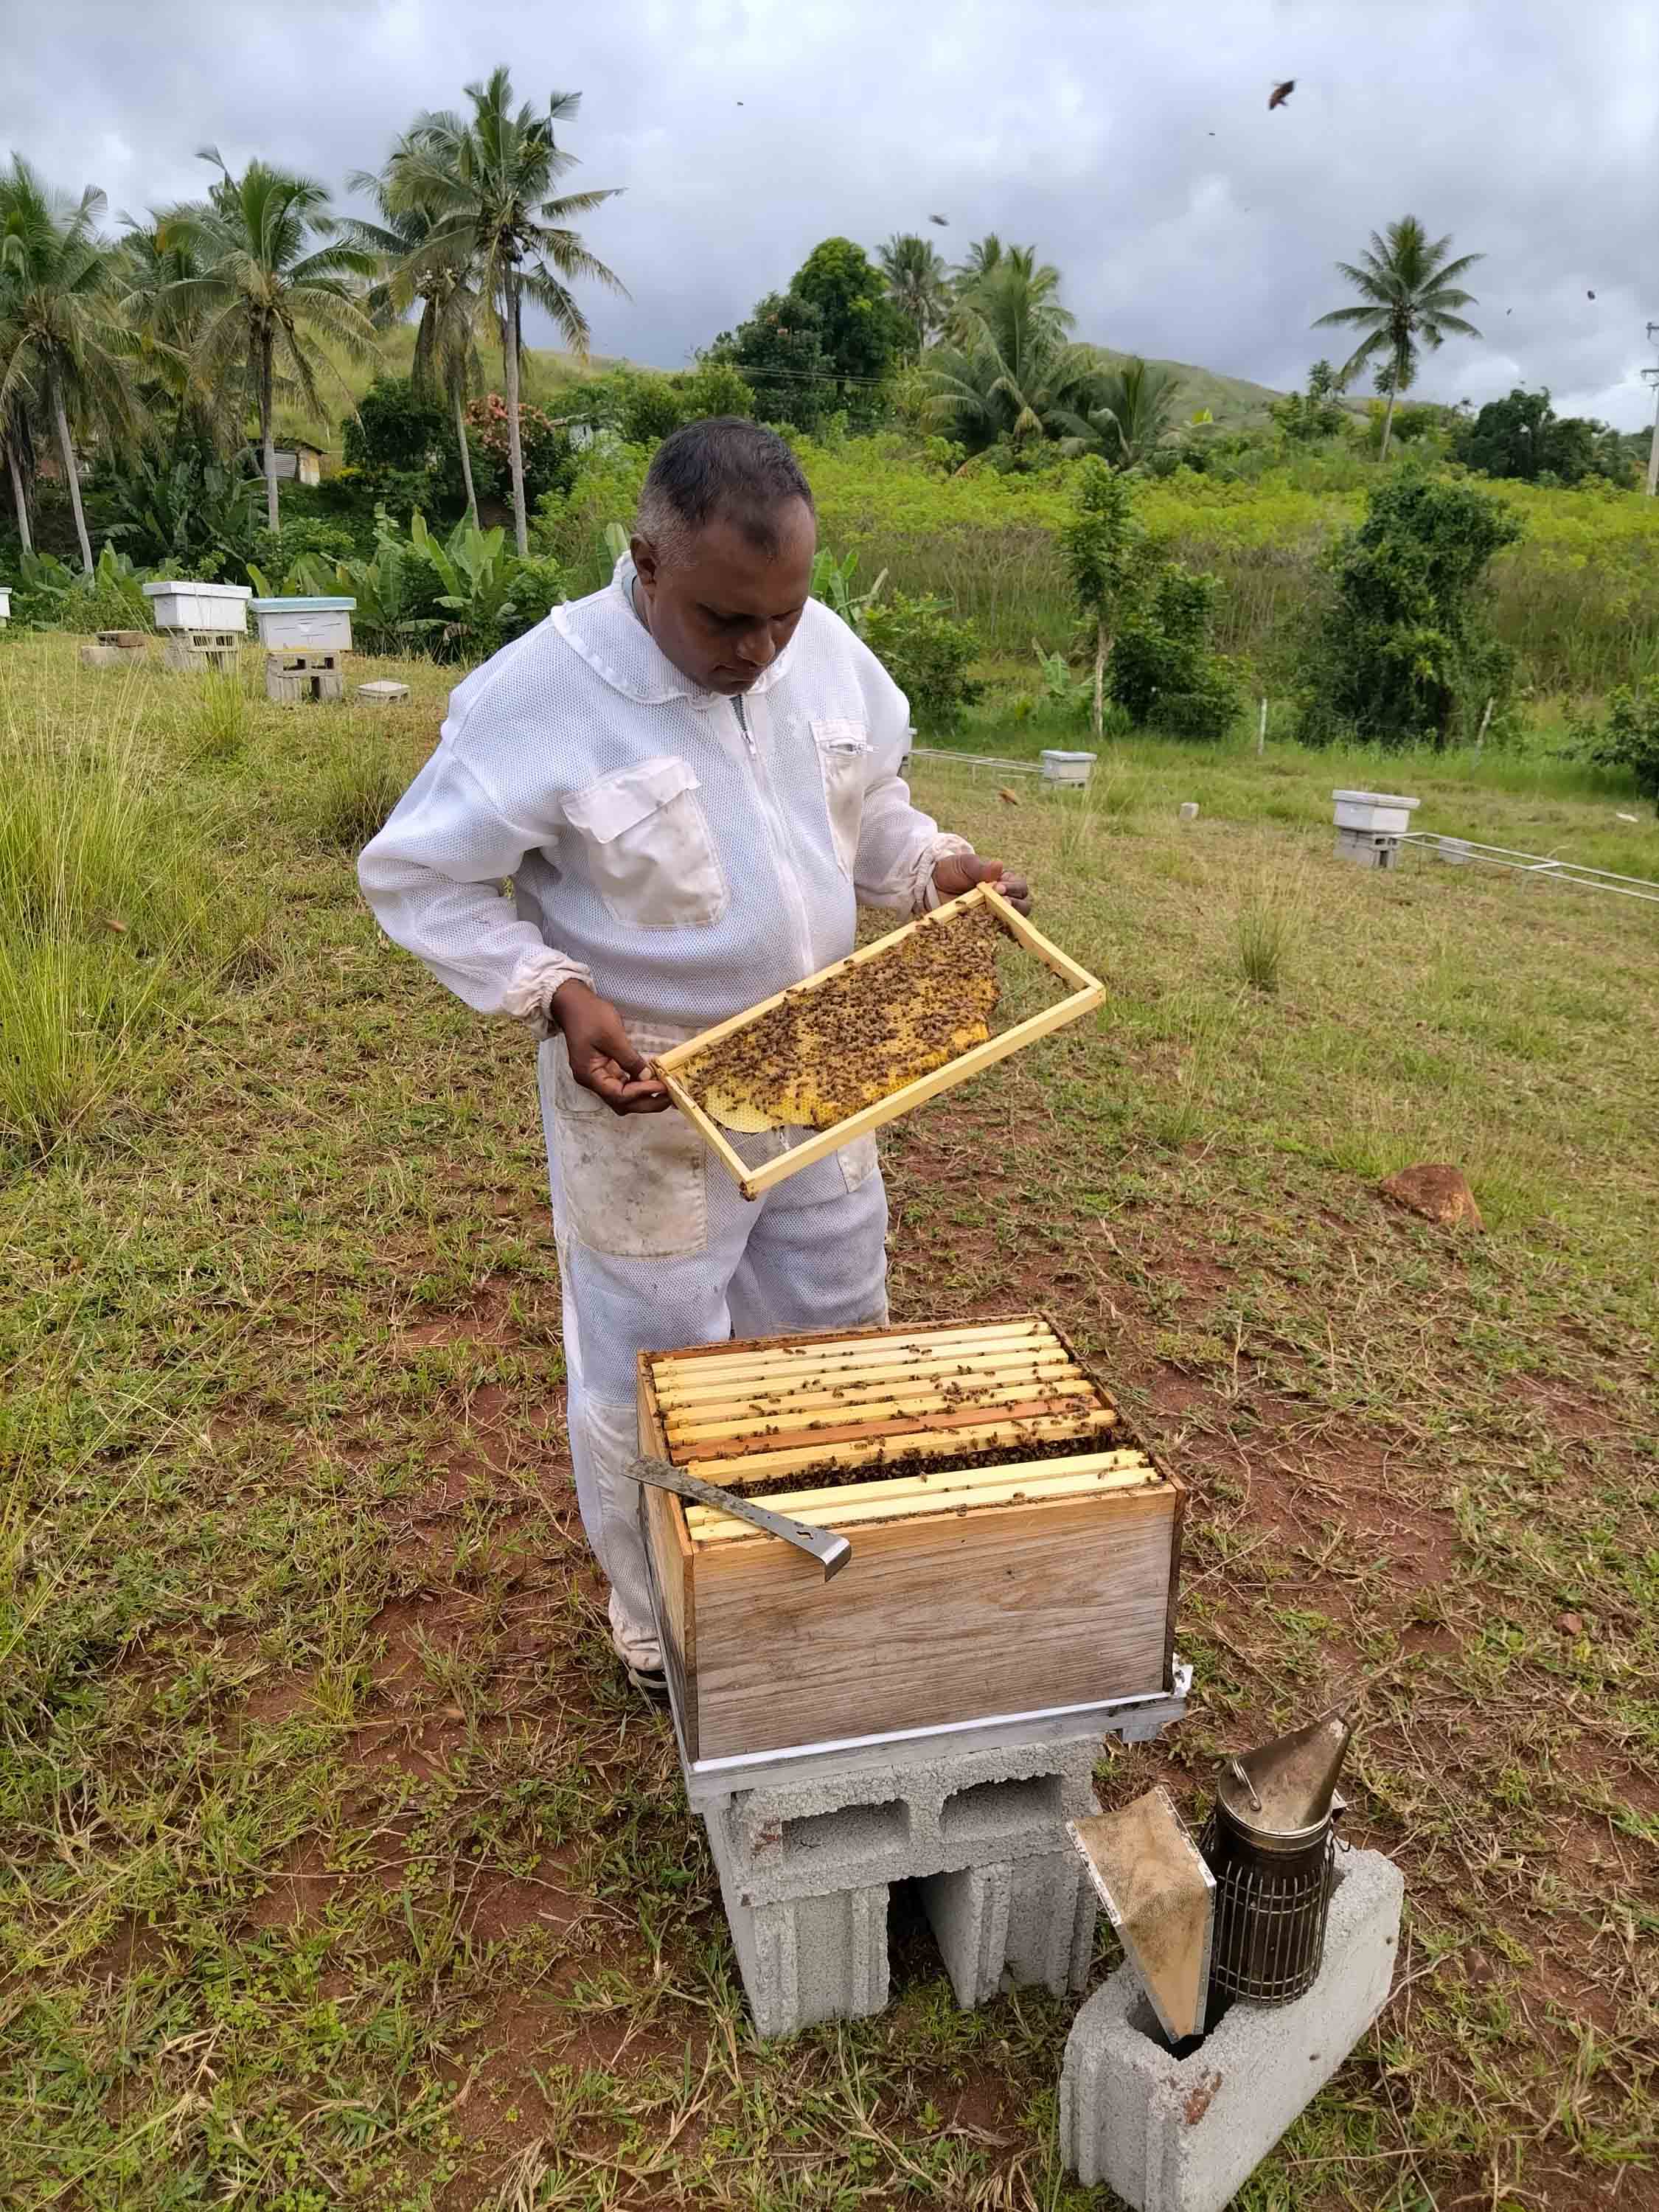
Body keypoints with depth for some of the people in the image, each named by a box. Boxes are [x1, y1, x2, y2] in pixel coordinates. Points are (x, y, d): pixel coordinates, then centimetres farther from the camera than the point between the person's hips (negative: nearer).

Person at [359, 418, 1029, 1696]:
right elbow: (415, 878, -15)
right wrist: (558, 996, -27)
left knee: (834, 1330, 22)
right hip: (649, 1094, -6)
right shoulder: (543, 694, -23)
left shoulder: (828, 651, -5)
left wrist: (935, 867, -8)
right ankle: (666, 1633, 36)